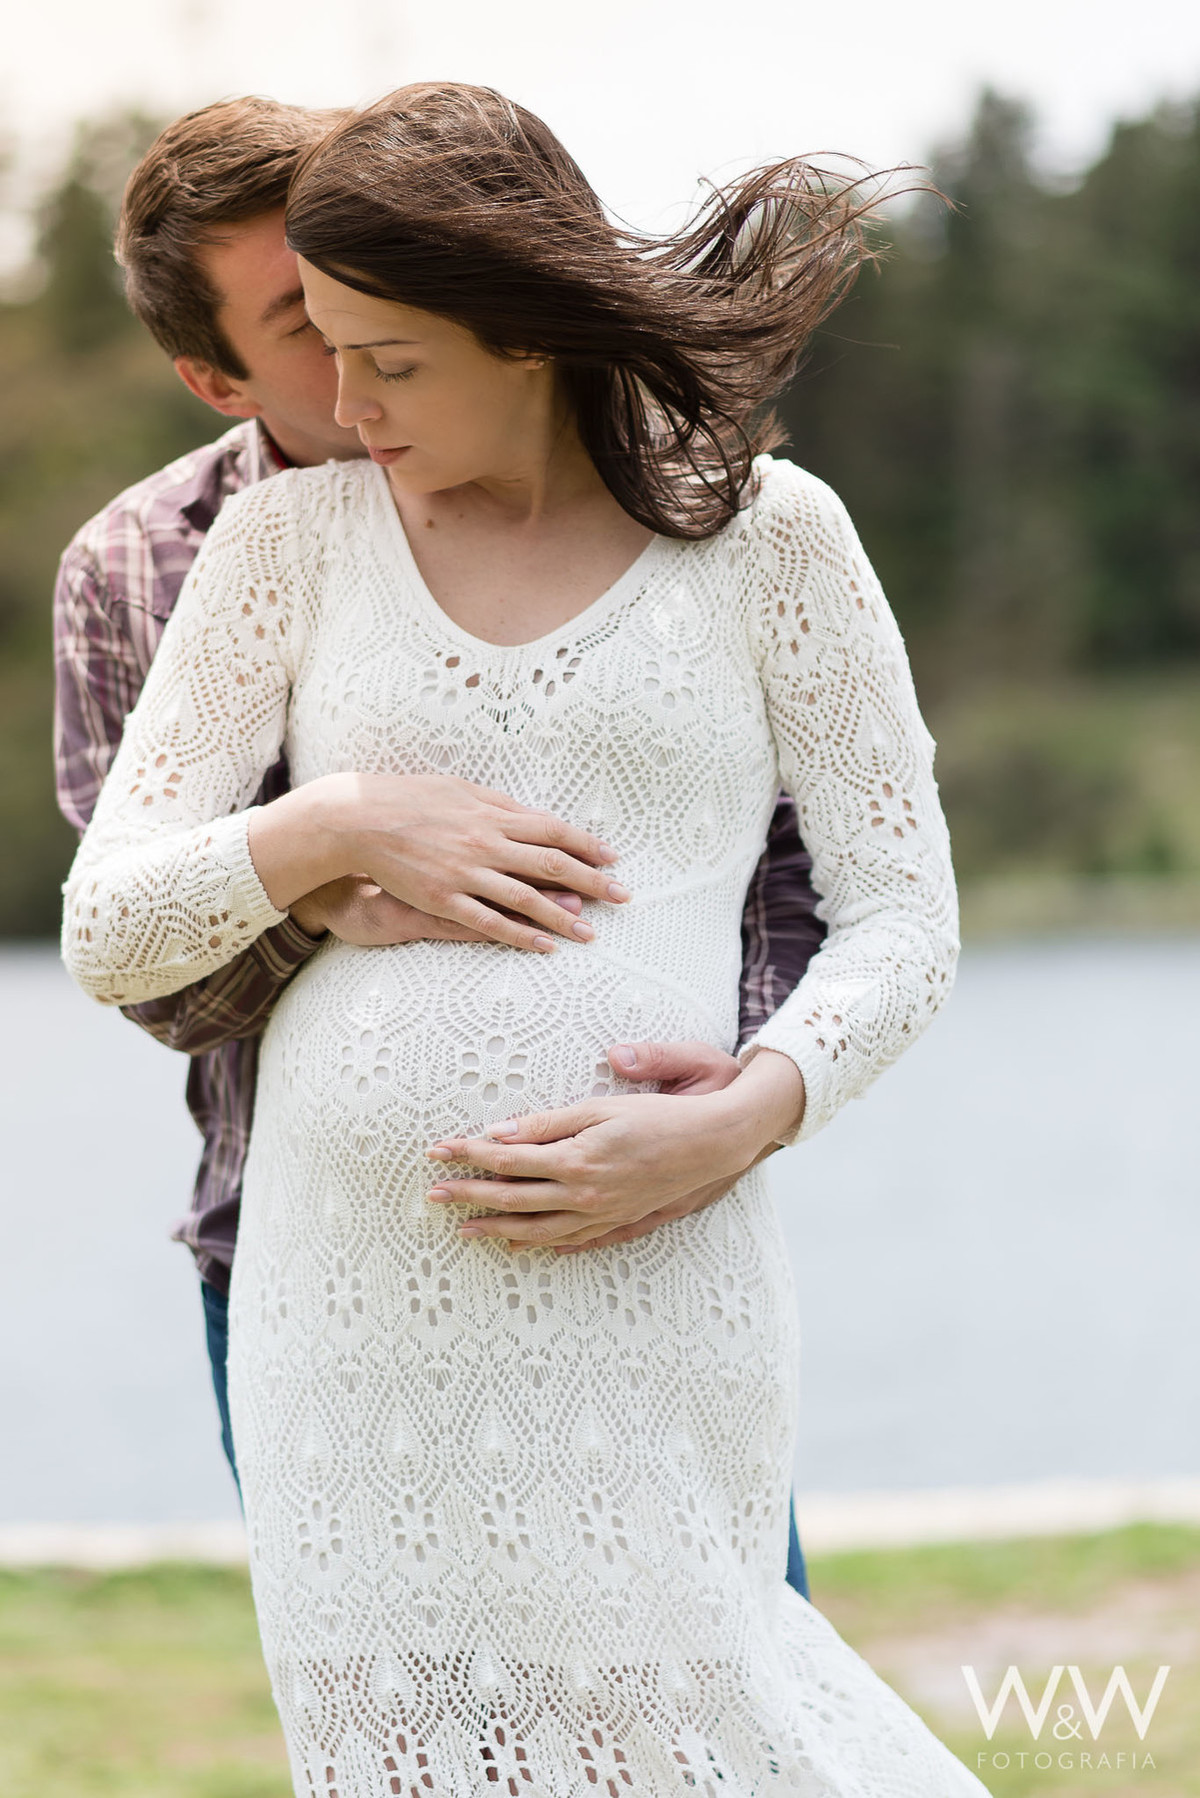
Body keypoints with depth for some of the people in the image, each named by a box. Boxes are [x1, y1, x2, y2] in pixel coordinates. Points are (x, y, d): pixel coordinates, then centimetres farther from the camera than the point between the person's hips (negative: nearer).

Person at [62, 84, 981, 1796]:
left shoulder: (765, 533, 4)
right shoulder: (291, 537, 8)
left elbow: (902, 916, 4)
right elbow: (110, 932, 7)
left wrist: (734, 1125, -13)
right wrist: (333, 829, -11)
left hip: (648, 1284, -3)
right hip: (353, 1281, 3)